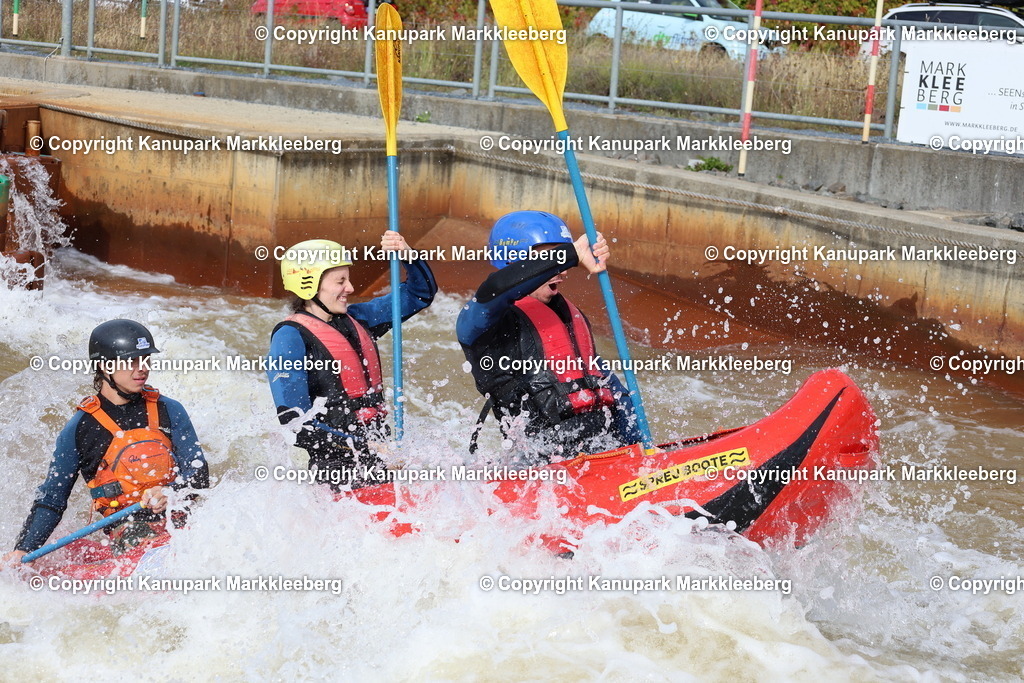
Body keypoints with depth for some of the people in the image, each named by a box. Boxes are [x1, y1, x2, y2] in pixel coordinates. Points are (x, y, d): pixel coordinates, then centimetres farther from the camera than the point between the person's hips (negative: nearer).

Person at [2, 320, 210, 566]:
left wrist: (171, 492, -17)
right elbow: (51, 499, 10)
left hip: (181, 519, 3)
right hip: (126, 529, -3)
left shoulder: (169, 411, 11)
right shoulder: (80, 429, 6)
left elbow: (199, 473, 6)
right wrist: (23, 550, -2)